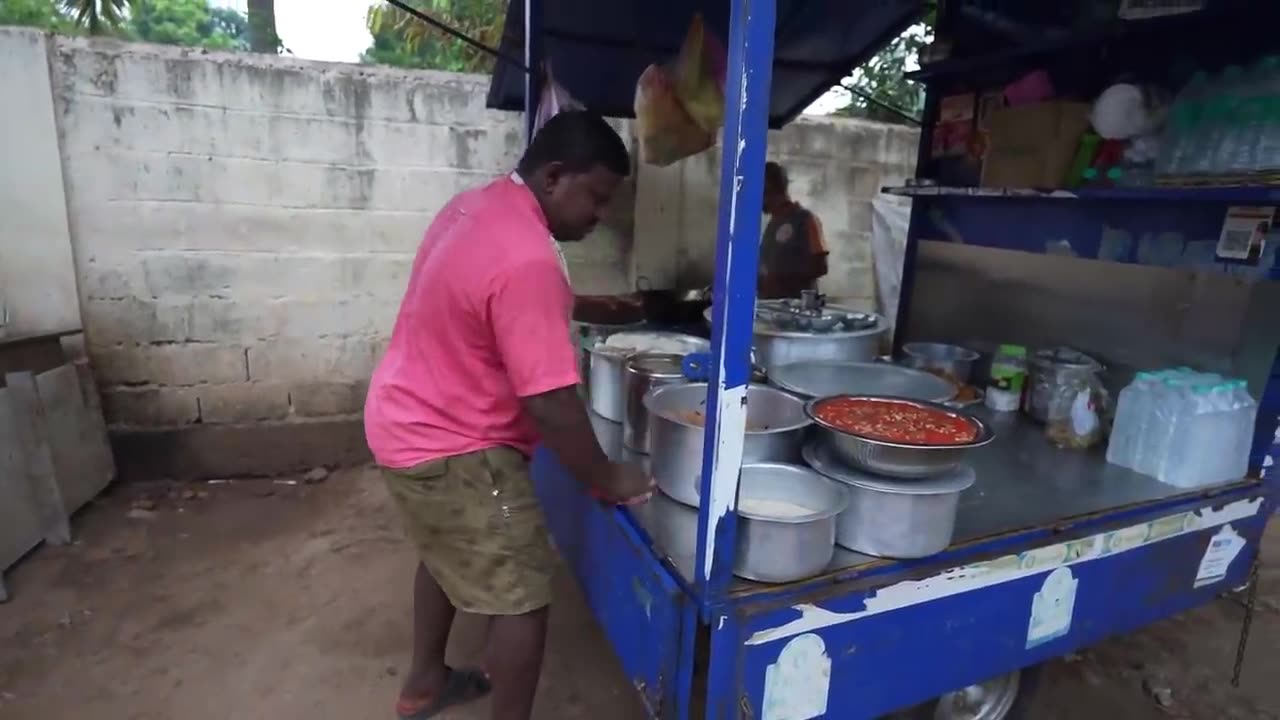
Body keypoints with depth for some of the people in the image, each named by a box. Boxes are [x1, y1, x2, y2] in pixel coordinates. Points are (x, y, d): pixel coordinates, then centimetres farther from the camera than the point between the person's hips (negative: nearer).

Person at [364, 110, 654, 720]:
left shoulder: (477, 206, 2)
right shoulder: (527, 260, -29)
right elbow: (550, 403, -29)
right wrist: (606, 480, -15)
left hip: (409, 419, 11)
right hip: (450, 448, -11)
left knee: (449, 552, 28)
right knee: (521, 595, 2)